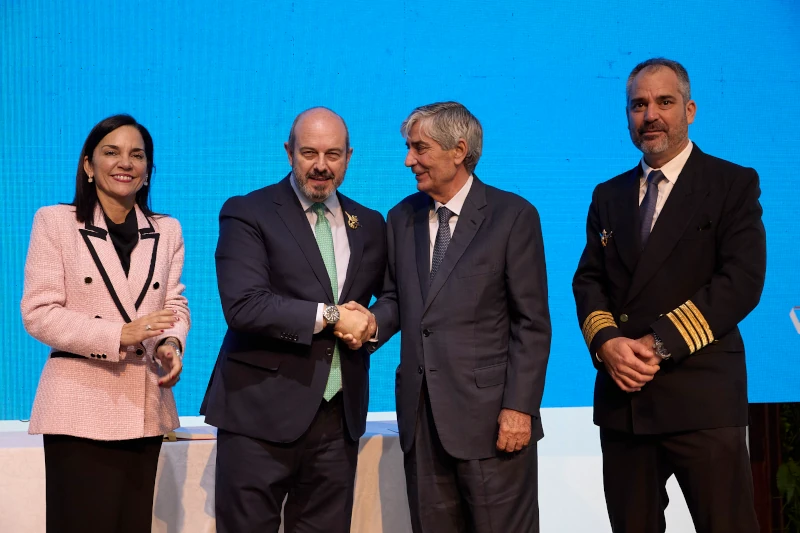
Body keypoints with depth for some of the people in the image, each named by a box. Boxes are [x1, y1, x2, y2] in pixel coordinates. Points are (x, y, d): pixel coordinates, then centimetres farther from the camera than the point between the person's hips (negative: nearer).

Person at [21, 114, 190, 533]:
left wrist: (171, 344, -14)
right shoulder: (55, 222, 0)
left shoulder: (167, 231, 13)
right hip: (80, 406, -4)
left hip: (145, 407, 4)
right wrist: (119, 334, -18)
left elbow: (176, 305, 10)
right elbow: (38, 313, -7)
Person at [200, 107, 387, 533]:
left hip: (340, 418, 4)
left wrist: (371, 325, 0)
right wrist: (331, 315, -14)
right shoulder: (247, 214, -3)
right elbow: (243, 305, -16)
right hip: (261, 414, -4)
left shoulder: (369, 225, 13)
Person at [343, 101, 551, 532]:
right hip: (421, 414, 5)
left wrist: (519, 407, -12)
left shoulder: (513, 216, -4)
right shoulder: (402, 217, 12)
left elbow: (532, 323, -6)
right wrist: (374, 323, -5)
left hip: (489, 414, -5)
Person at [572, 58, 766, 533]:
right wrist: (606, 341, -10)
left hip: (701, 398, -4)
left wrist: (659, 343, -16)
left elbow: (743, 280, -10)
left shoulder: (734, 184, 1)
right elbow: (588, 280, 11)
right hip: (623, 396, 5)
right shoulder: (609, 196, 17)